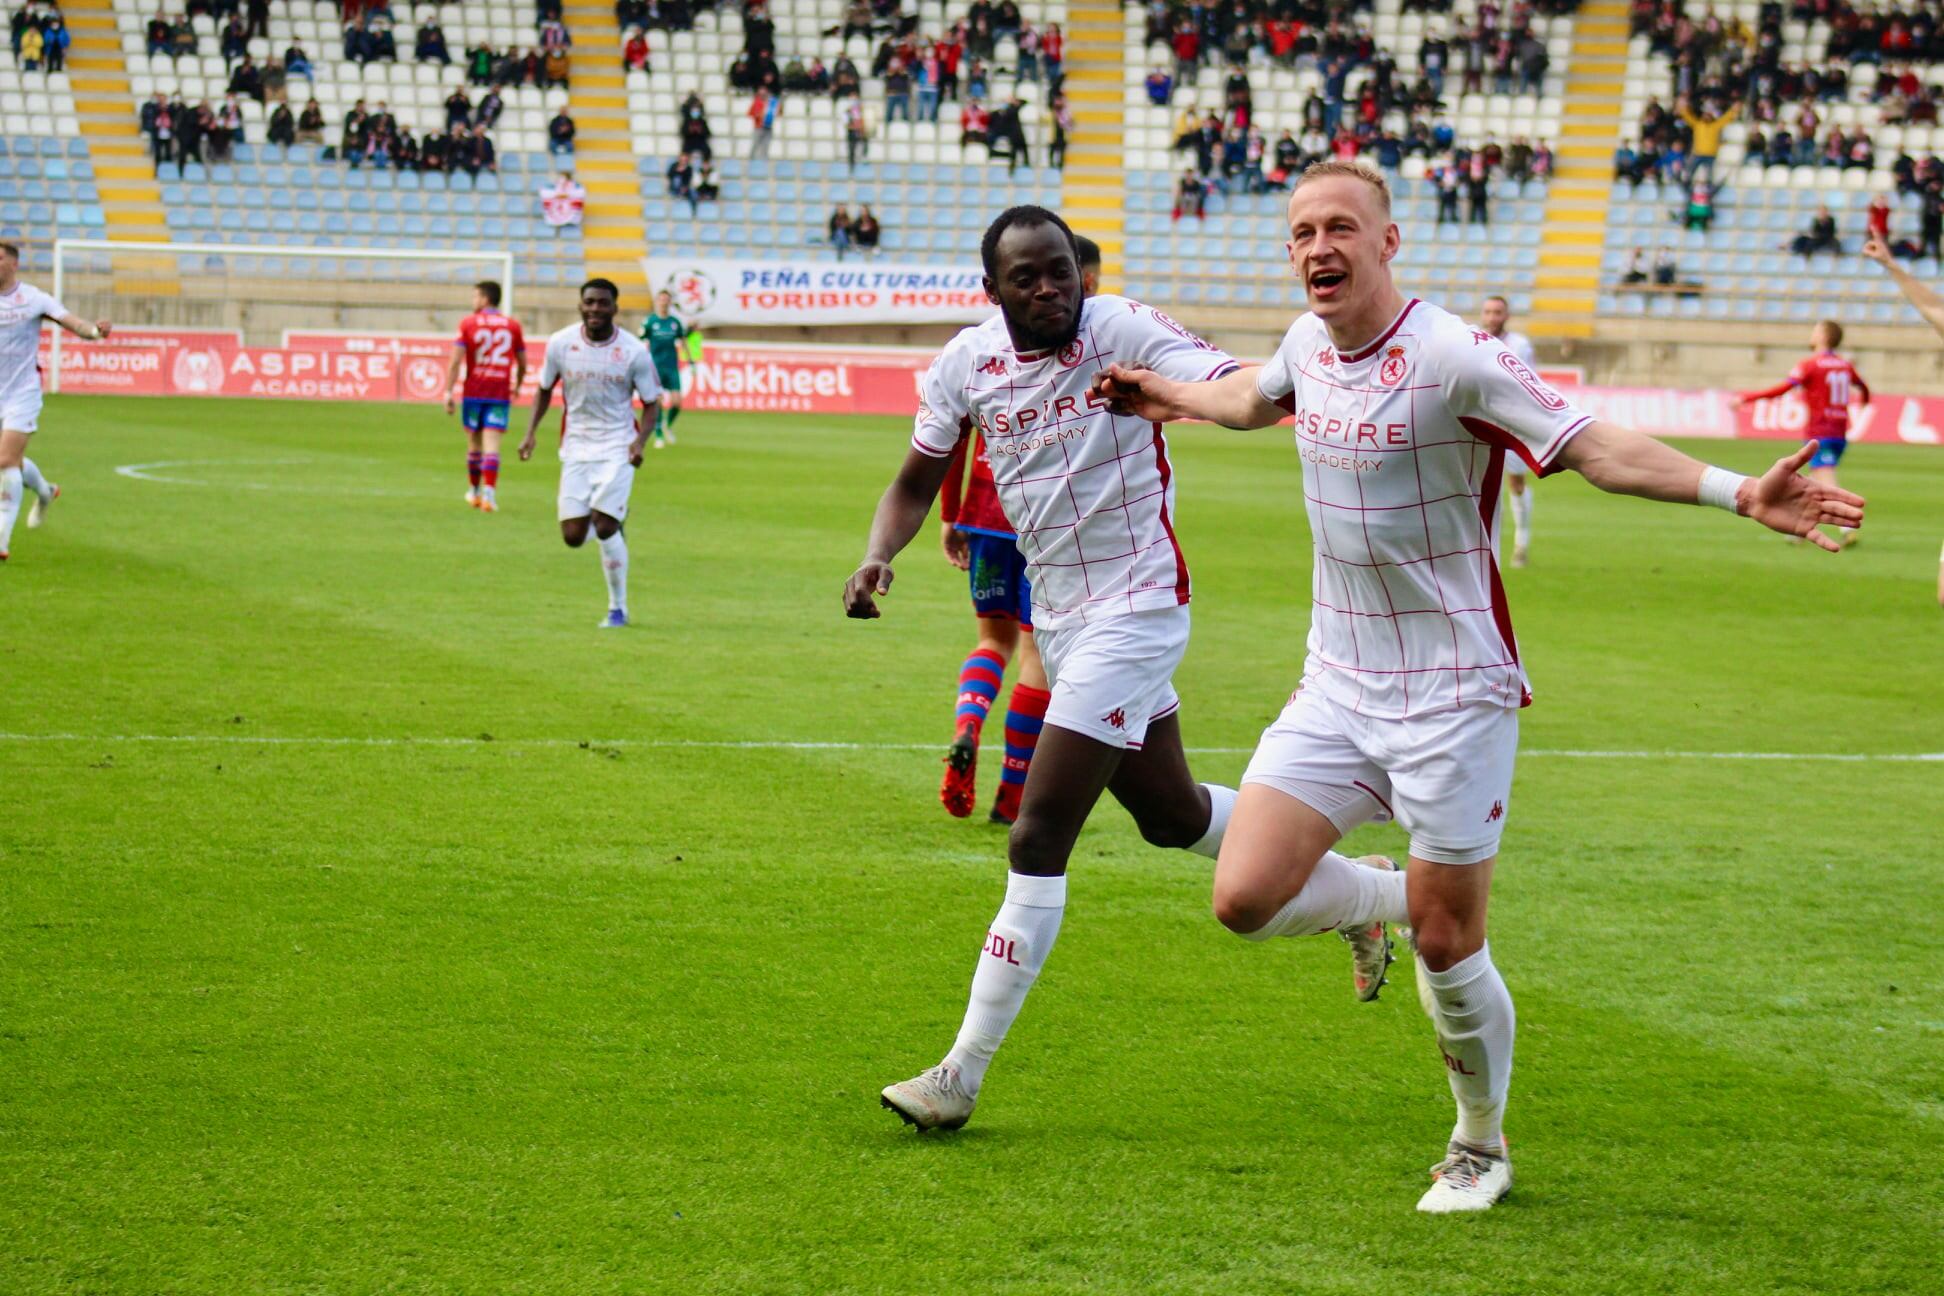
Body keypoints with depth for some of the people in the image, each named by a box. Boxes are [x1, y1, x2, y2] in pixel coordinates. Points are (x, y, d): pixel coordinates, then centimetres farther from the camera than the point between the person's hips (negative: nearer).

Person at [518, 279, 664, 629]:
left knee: (605, 527, -16)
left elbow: (651, 402, 0)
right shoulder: (560, 344, -3)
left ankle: (618, 609, 1)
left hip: (617, 448, -3)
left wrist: (641, 440, -17)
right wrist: (530, 433, 0)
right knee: (573, 536, -5)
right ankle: (613, 522, 33)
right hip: (576, 447, 3)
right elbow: (544, 390, 11)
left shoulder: (634, 352, -10)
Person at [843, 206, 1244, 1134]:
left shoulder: (1122, 332, -17)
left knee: (1039, 839, -11)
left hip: (1133, 607, -7)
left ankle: (962, 1076, -6)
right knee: (1169, 814, 21)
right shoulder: (968, 362, 0)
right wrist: (875, 559, -7)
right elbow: (918, 480, 12)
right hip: (1056, 614, 7)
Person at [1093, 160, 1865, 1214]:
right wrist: (1167, 396, 43)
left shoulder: (1451, 357, -18)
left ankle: (1481, 1146, 25)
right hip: (1337, 688, 5)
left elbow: (1595, 448, -22)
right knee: (1245, 898, -9)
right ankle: (1375, 899, 25)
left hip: (1452, 698, -5)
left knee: (1446, 943, 0)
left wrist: (1739, 493, -35)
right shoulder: (1308, 343, 3)